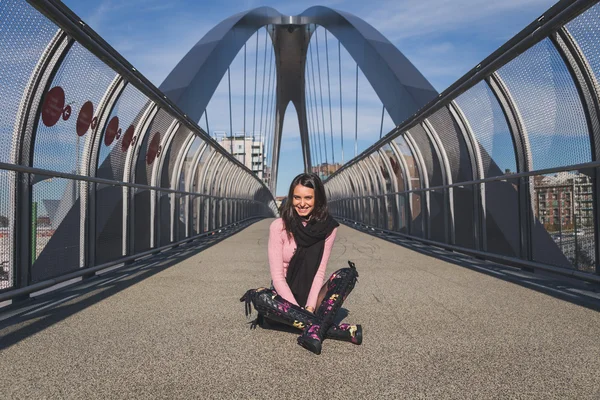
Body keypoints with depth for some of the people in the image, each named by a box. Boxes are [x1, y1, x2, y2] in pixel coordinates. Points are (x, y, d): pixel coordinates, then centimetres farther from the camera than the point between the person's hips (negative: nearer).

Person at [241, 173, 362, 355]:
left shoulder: (328, 227, -6)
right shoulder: (279, 226, -12)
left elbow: (319, 272, -8)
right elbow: (277, 276, -14)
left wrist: (310, 307, -21)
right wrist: (297, 309, -24)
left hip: (310, 295, 2)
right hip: (285, 295, -1)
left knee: (348, 273, -21)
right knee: (259, 297, -34)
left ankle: (315, 330, -38)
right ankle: (338, 330, -33)